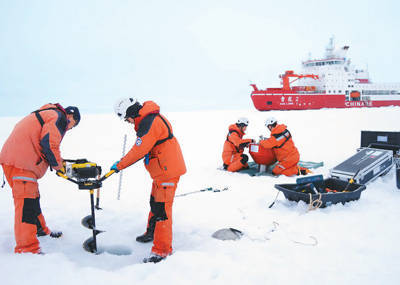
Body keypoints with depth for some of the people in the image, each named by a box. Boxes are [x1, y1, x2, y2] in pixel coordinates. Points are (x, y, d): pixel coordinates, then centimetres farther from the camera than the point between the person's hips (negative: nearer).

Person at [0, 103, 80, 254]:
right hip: (21, 162, -11)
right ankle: (27, 248, -16)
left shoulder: (47, 114, 28)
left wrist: (55, 161, 19)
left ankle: (39, 229, 40)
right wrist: (57, 163, -3)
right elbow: (49, 141, -17)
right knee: (26, 201, -13)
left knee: (32, 196, 23)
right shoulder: (60, 116, -3)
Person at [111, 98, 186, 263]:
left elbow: (139, 150, -22)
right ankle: (152, 233, 44)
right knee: (155, 202, 25)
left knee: (161, 209, -9)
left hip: (168, 170, -11)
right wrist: (123, 162, 11)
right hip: (161, 170, 11)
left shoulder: (149, 123, -22)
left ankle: (162, 250, -2)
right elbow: (142, 148, 19)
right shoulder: (148, 119, 11)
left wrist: (119, 165, -10)